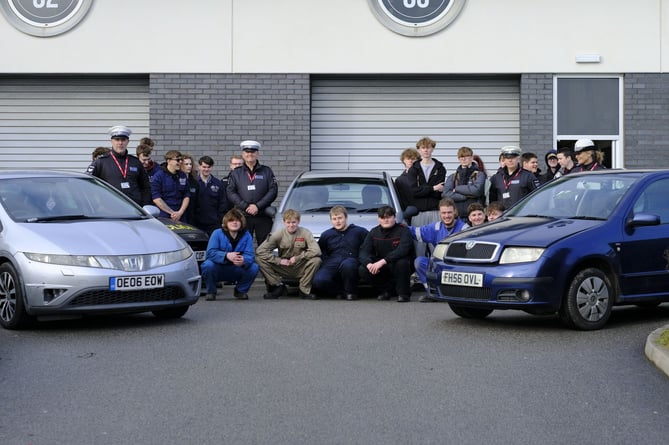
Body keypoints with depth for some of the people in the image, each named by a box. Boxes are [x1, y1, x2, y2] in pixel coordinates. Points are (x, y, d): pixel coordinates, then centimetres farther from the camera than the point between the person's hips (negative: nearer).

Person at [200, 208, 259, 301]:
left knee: (254, 267, -22)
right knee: (208, 265, -34)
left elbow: (250, 255, -16)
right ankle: (210, 292, -6)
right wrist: (227, 255, -42)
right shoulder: (217, 233, -11)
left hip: (236, 271, 2)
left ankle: (241, 291, 6)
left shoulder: (246, 235, -5)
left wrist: (244, 260, -42)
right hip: (218, 269, -2)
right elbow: (211, 252, -23)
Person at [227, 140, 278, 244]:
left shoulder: (266, 171, 11)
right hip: (242, 216, 0)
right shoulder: (236, 173, 12)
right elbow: (230, 193, 3)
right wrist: (246, 207, -11)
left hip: (263, 216, 0)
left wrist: (258, 206, -11)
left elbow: (273, 191, 1)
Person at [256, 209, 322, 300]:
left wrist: (297, 258, -19)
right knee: (259, 258, -18)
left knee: (316, 260, -31)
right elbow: (260, 250, -13)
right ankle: (278, 287, -6)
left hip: (300, 269, -1)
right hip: (284, 269, 1)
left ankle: (304, 290, -14)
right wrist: (279, 260, -18)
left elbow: (316, 251, -23)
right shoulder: (279, 234, -6)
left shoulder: (305, 233, -9)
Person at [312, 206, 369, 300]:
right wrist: (325, 259, 7)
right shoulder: (326, 234, 17)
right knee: (318, 281, -29)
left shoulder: (359, 232, 7)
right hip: (332, 262, 2)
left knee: (347, 265, -41)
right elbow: (319, 250, 24)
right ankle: (341, 291, -2)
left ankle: (350, 292, -12)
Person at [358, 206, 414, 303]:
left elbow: (402, 250, -29)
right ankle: (387, 291, 0)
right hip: (382, 269, 4)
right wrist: (369, 264, -30)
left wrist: (382, 261, -39)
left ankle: (403, 294, -14)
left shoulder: (403, 230, -11)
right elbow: (363, 251, -7)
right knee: (362, 270, -18)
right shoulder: (374, 232, 4)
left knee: (401, 263, -38)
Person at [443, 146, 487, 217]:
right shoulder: (452, 177, 15)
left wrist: (457, 189, -2)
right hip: (456, 213, 3)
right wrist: (467, 196, -8)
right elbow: (446, 194, 0)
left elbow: (477, 190, -11)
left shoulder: (479, 175, 6)